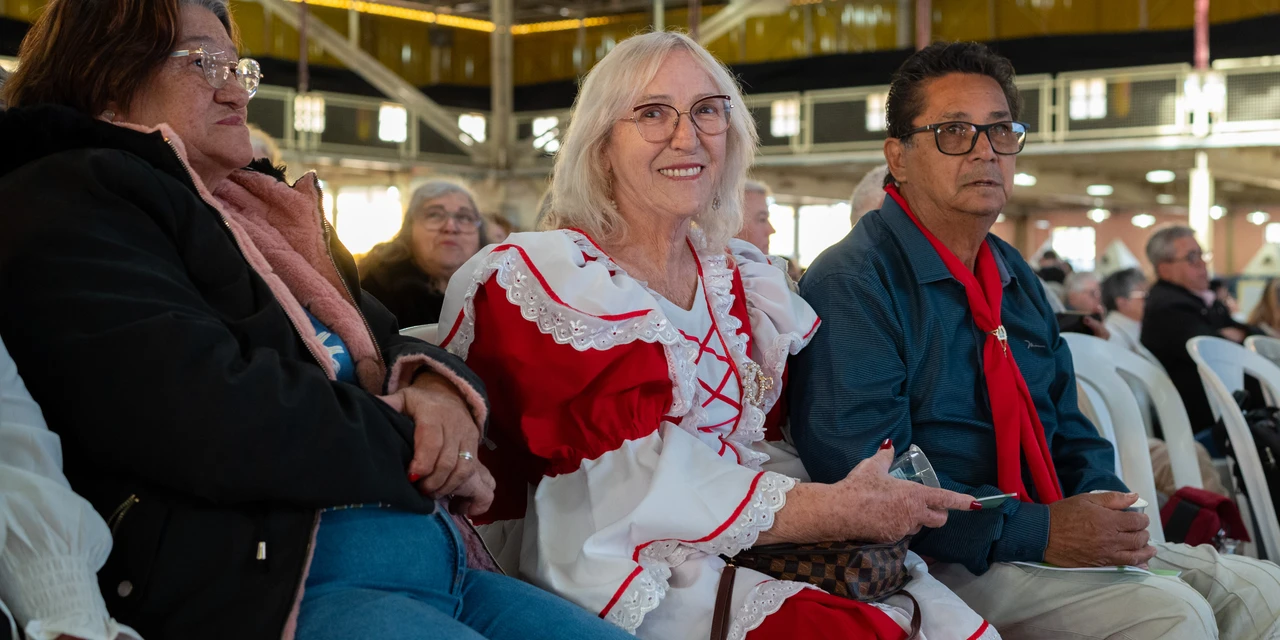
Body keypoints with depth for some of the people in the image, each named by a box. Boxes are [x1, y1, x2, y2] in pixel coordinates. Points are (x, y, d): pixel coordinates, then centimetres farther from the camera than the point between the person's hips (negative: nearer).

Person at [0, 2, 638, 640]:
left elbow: (387, 346, 24)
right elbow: (212, 414, -17)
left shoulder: (253, 207, 25)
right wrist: (415, 449, -6)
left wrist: (440, 390, -3)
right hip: (263, 589, -9)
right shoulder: (63, 205, -3)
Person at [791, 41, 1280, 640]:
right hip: (946, 562, -8)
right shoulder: (853, 282, -12)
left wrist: (1106, 509, -2)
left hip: (1050, 535, 9)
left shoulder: (1015, 278, 17)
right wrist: (1037, 533, -22)